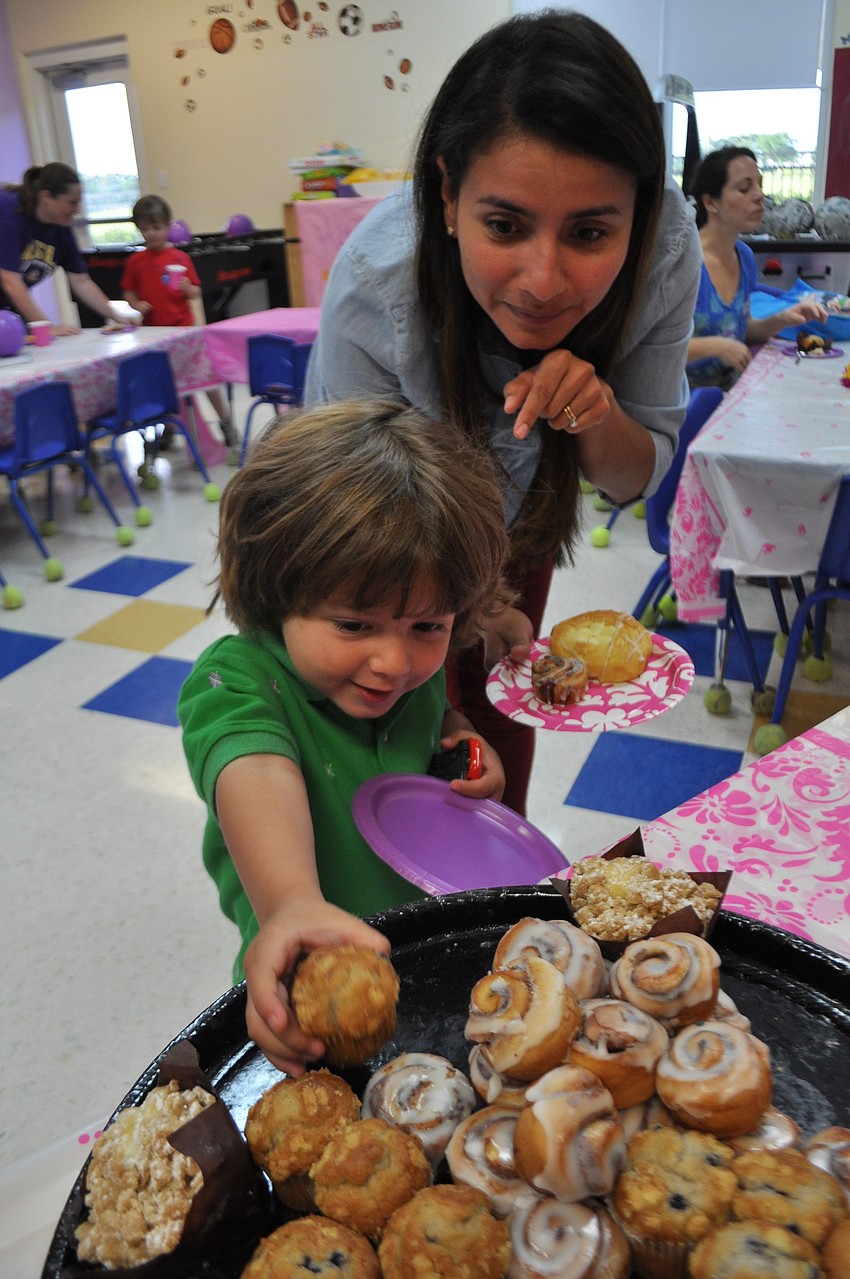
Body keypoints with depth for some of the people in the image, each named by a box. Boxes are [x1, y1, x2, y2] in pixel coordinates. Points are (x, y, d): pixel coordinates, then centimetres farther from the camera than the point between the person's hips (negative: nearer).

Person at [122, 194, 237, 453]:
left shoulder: (180, 258, -1)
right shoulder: (136, 261, 3)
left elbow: (195, 293, 3)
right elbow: (129, 293, 10)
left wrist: (187, 287, -18)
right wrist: (137, 305, -10)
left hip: (183, 328, -2)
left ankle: (226, 424, 12)